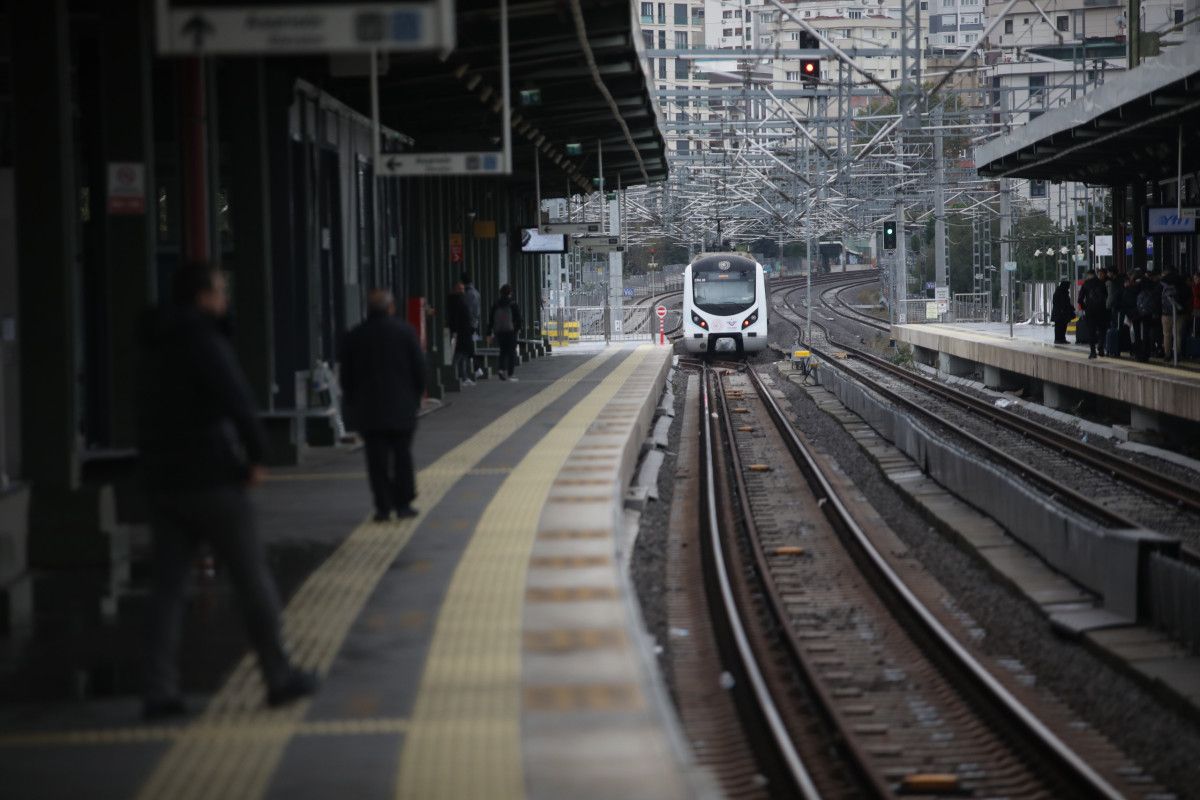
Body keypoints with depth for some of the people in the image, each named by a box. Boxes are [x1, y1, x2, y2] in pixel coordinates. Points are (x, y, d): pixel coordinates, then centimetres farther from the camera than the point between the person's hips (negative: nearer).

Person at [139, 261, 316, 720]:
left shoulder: (158, 349, 14)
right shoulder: (204, 343, -13)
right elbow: (237, 401, -25)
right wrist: (255, 456, -11)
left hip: (164, 483, 8)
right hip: (212, 478, -7)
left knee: (168, 587, 5)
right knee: (252, 579, 4)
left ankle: (159, 691, -2)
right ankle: (279, 677, 12)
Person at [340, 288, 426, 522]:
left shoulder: (354, 337, 1)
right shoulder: (405, 332, -3)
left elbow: (346, 376, 4)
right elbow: (419, 368, -1)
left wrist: (352, 404, 14)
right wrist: (417, 396, 11)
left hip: (368, 409, 1)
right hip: (402, 406, -1)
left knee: (377, 459, 2)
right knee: (402, 455, 8)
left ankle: (383, 507, -1)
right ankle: (403, 504, 8)